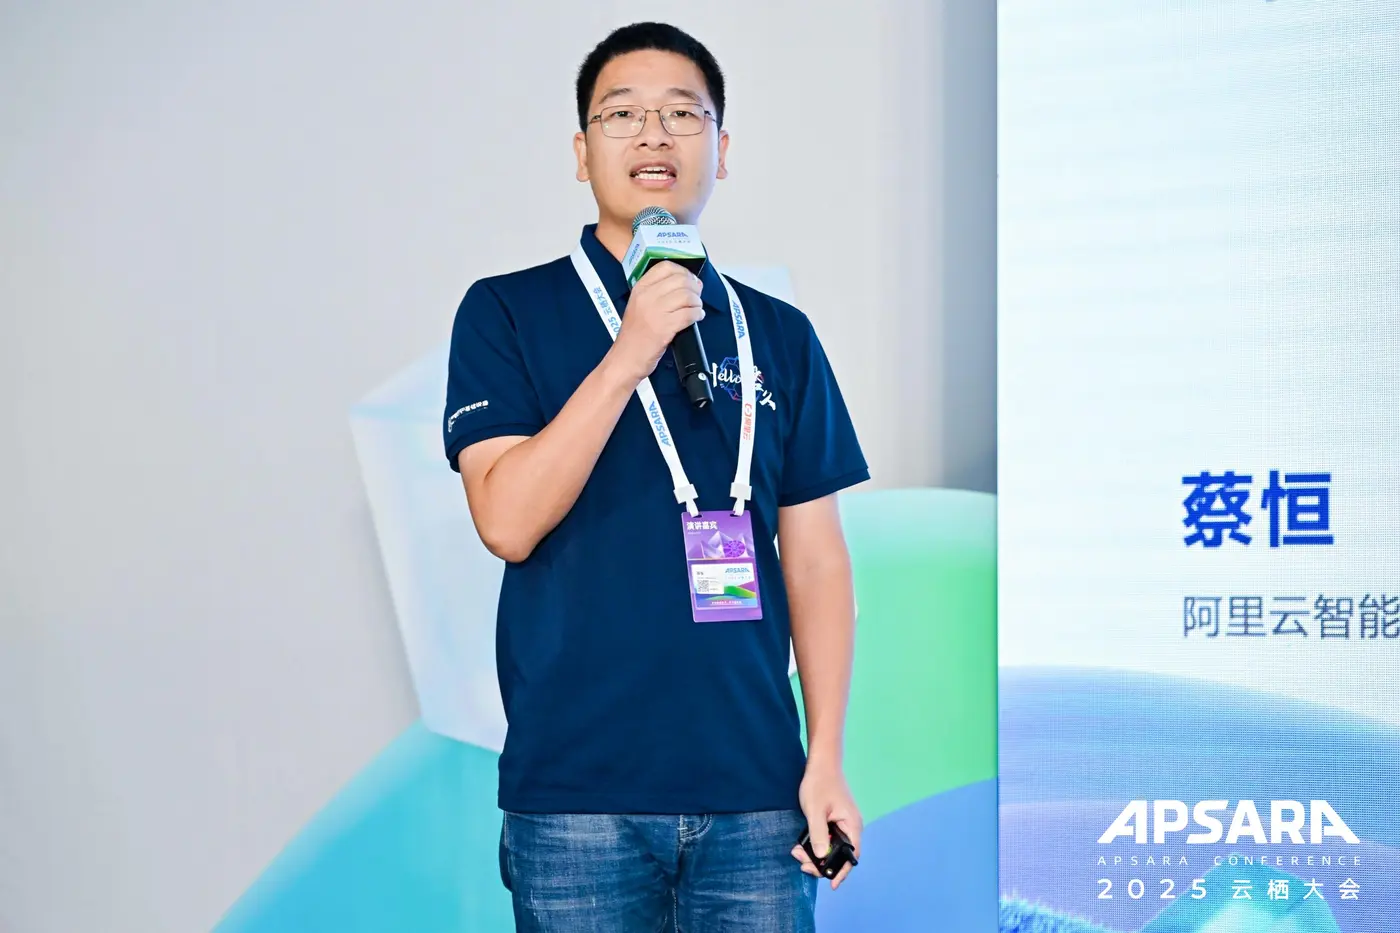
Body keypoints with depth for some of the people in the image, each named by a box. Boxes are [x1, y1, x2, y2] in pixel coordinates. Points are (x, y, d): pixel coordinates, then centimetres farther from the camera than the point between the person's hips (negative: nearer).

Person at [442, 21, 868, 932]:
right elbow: (507, 521, -9)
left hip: (754, 791, 2)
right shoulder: (507, 312, 2)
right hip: (576, 794, -2)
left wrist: (827, 759, 0)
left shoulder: (780, 335, 10)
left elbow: (815, 559, 8)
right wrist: (629, 353, -16)